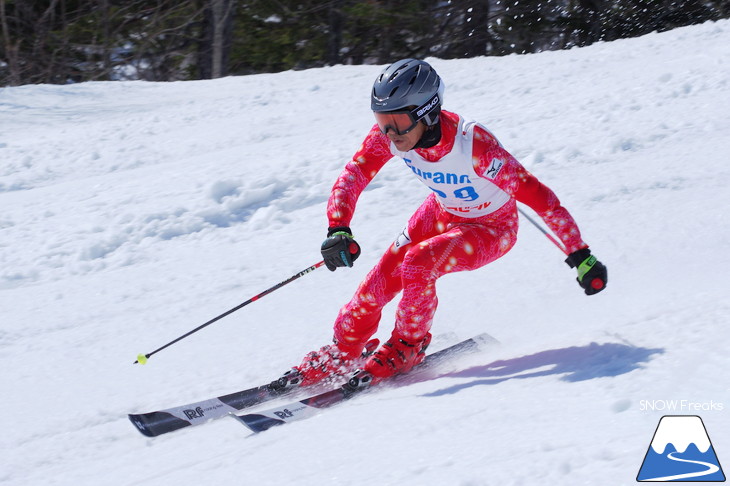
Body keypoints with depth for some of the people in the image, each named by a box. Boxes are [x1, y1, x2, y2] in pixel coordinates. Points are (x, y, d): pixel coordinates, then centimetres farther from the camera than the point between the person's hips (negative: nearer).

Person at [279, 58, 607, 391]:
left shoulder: (474, 145, -38)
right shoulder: (387, 135, -23)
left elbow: (537, 195, -33)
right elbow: (351, 179, -15)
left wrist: (580, 256, -32)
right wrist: (338, 230, -34)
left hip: (492, 228, -5)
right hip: (442, 213, 5)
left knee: (417, 264, -27)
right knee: (380, 281, -7)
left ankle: (407, 347, -3)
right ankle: (343, 352, 17)